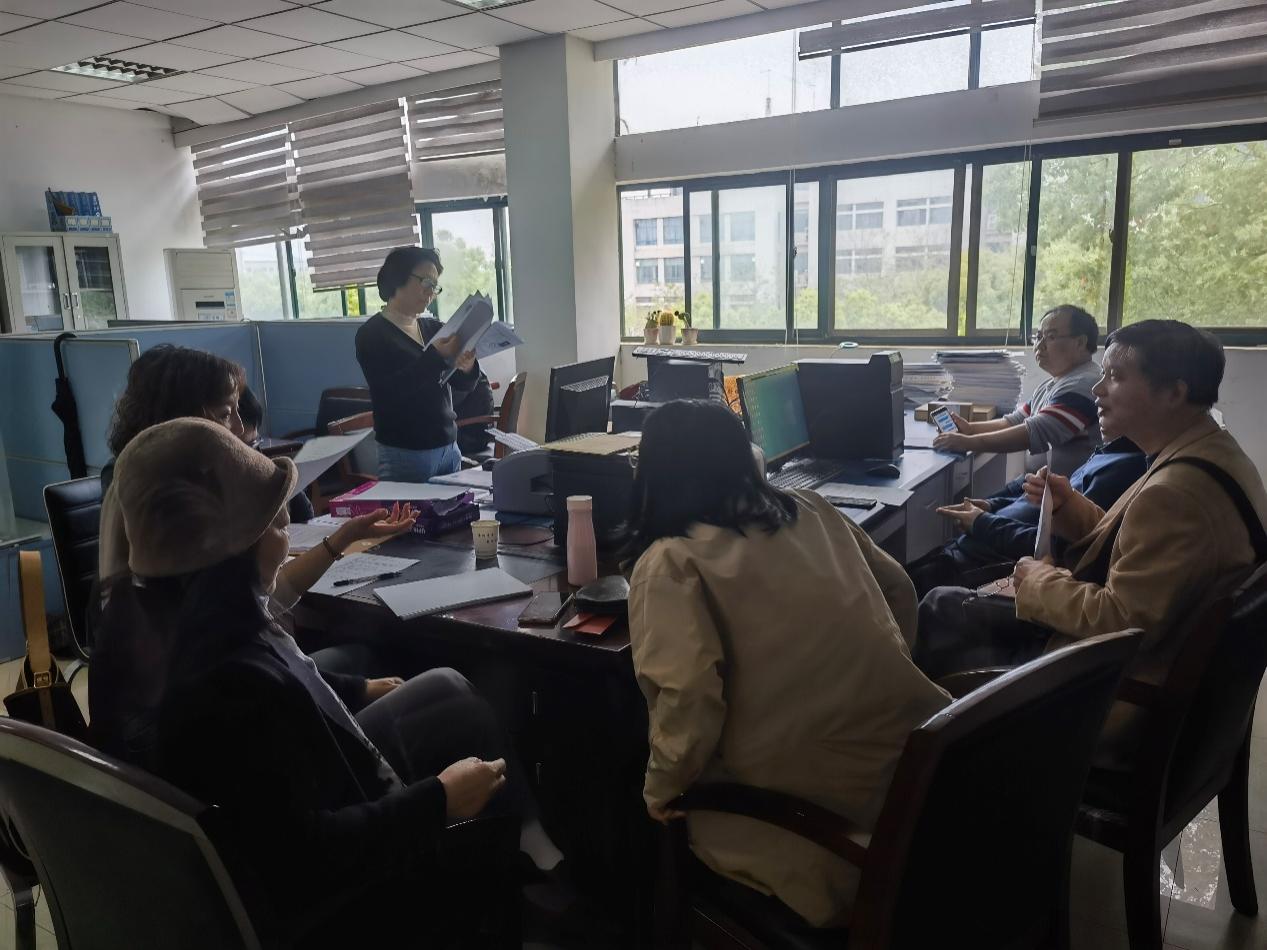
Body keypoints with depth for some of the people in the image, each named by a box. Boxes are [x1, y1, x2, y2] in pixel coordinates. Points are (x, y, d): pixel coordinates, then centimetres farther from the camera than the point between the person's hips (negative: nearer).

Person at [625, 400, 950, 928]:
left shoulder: (669, 562, -10)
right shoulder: (811, 511, 8)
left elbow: (689, 694, -21)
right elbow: (899, 592, 19)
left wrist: (662, 786, -4)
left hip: (819, 812, -6)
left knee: (676, 806, 20)